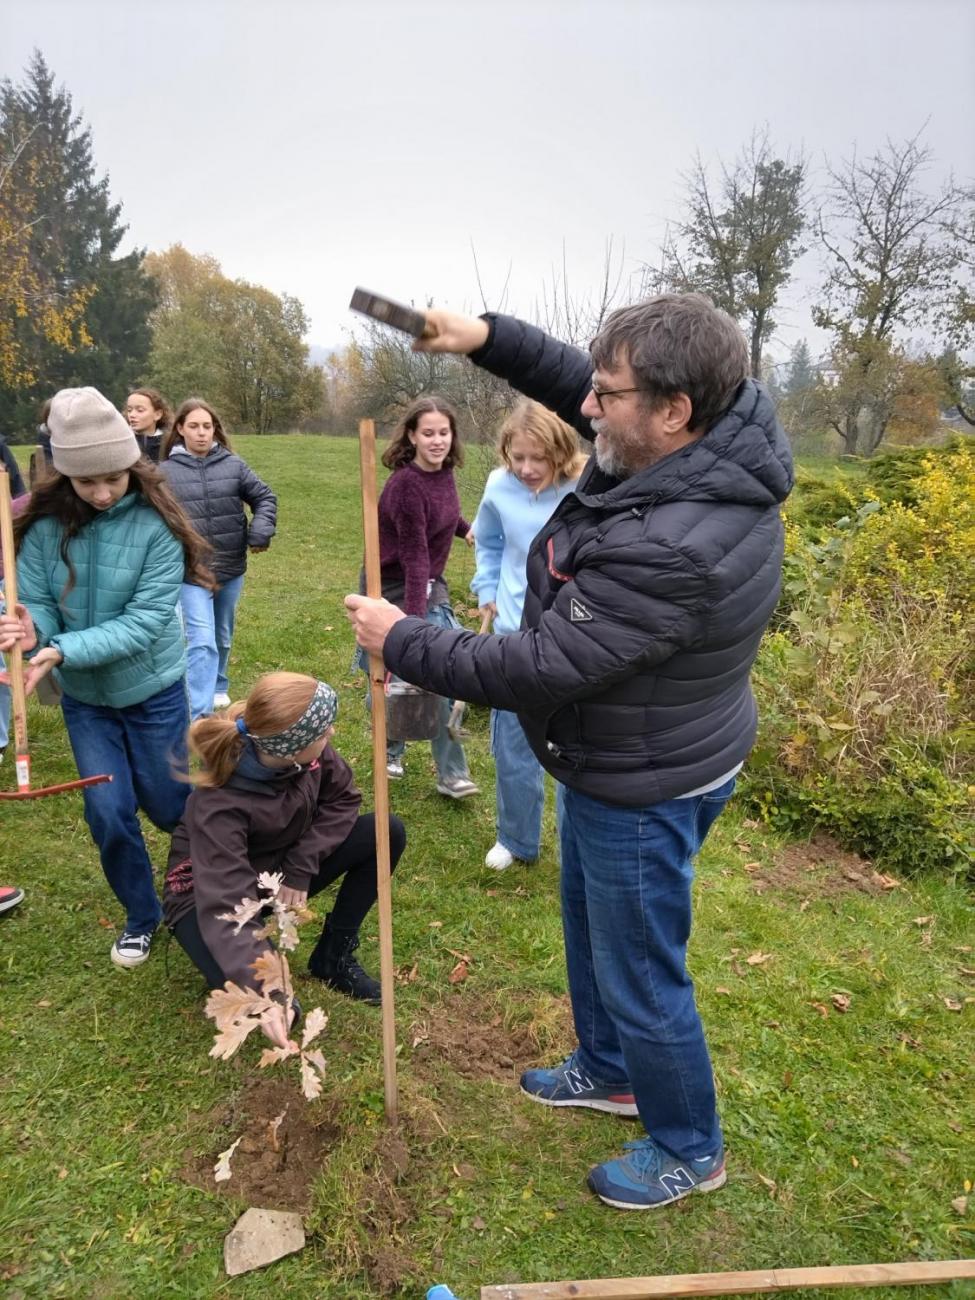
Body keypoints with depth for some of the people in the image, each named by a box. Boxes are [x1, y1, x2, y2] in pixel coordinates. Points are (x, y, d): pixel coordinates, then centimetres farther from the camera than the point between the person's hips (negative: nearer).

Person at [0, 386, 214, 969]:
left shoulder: (157, 525, -20)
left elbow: (144, 622, -25)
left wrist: (62, 651, -34)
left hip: (154, 690, -2)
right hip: (84, 698, 3)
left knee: (167, 806, 12)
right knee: (108, 813, 2)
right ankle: (141, 915, 28)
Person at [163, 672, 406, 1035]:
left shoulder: (306, 750, -22)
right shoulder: (220, 804, -37)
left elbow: (341, 798, -6)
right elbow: (224, 906, -41)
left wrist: (300, 866, -18)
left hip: (280, 869, 6)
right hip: (209, 892, -6)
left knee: (387, 833, -12)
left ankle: (333, 955, 2)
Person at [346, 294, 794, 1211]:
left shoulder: (671, 549, -37)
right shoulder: (712, 441, -8)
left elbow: (536, 668, -30)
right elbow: (575, 388, 8)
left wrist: (401, 642, -18)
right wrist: (489, 338, -6)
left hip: (644, 792, -10)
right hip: (615, 761, 10)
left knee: (641, 975, 12)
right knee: (589, 928, 28)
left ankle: (688, 1149, 40)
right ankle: (608, 1069, 54)